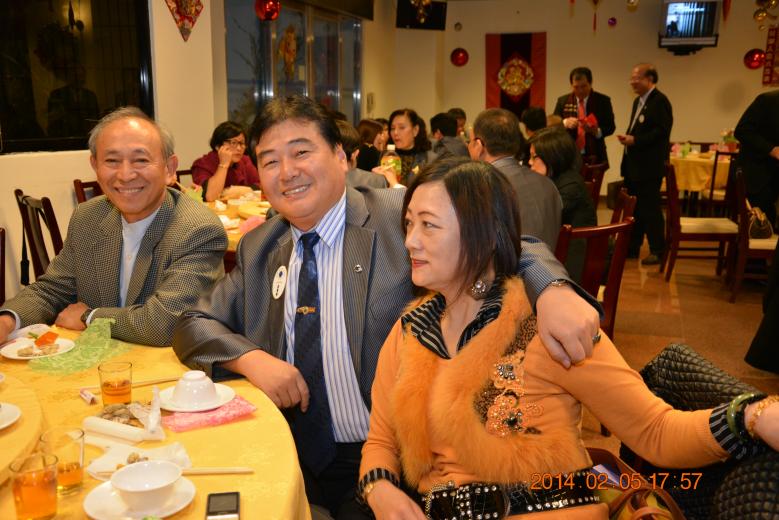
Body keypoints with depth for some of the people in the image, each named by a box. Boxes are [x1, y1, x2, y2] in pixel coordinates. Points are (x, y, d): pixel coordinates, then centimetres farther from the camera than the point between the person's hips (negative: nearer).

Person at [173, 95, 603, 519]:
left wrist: (552, 289, -36)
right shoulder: (258, 248, 8)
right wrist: (250, 358, -11)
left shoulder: (401, 214, -7)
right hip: (287, 458, 4)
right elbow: (194, 324, 10)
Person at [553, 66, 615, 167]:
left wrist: (597, 131, -18)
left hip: (594, 157, -1)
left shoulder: (603, 100, 3)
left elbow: (610, 126, 3)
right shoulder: (563, 101, 7)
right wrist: (565, 123, -17)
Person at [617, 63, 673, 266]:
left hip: (650, 166, -9)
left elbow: (662, 131, -20)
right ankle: (632, 248, 24)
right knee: (634, 208, 14)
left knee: (650, 208, -4)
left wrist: (635, 140, -20)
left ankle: (657, 251, 6)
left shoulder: (660, 101, -12)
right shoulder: (638, 101, 17)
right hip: (633, 165, 9)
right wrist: (628, 137, 4)